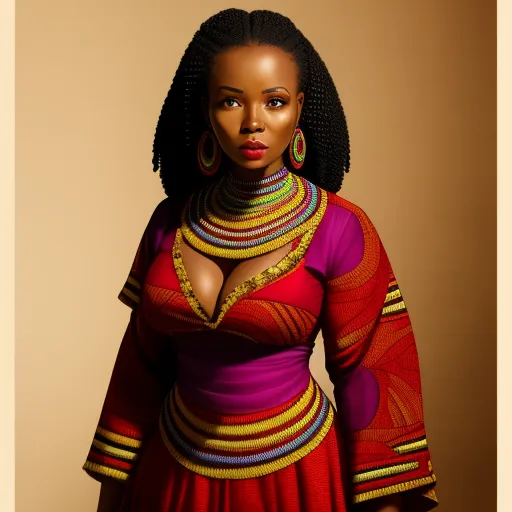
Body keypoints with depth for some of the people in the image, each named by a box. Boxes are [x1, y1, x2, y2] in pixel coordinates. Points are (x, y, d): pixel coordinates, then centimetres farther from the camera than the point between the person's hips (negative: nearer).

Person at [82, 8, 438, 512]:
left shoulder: (340, 228, -14)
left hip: (294, 470, -3)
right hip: (174, 470, 3)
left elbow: (367, 374, -9)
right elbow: (143, 359, 4)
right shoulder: (171, 221, -3)